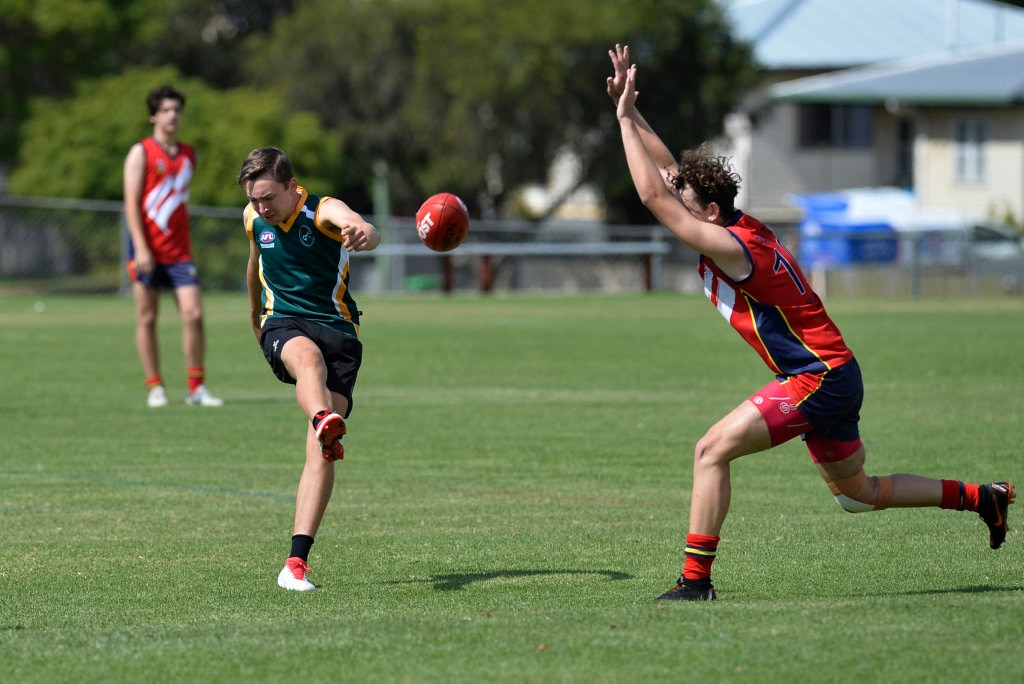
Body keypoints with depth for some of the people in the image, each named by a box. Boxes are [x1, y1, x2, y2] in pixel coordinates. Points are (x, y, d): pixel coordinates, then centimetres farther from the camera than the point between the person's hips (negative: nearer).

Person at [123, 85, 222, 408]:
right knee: (147, 318, 1)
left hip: (179, 250, 4)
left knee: (193, 314, -7)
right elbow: (131, 203, -7)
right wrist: (141, 248, -16)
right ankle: (155, 388, 9)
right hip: (148, 248, -4)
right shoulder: (141, 153, -1)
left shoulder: (188, 155, 14)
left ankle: (197, 388, 0)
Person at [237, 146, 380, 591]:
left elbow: (366, 232, -33)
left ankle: (297, 562, -19)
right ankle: (325, 422, -74)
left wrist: (362, 234, -59)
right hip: (283, 324, 2)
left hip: (338, 329, -2)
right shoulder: (254, 219, 7)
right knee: (308, 356, -39)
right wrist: (254, 312, 44)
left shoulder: (324, 212, -10)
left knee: (319, 449, -17)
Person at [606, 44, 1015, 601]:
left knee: (711, 451, -14)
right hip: (833, 375, 10)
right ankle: (982, 498, 30)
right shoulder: (732, 226, 5)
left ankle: (695, 579, -14)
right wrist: (628, 110, 6)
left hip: (818, 380, -10)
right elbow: (668, 172, 14)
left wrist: (625, 120, -19)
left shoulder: (732, 247, -21)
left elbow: (654, 196, -24)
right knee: (856, 492, 21)